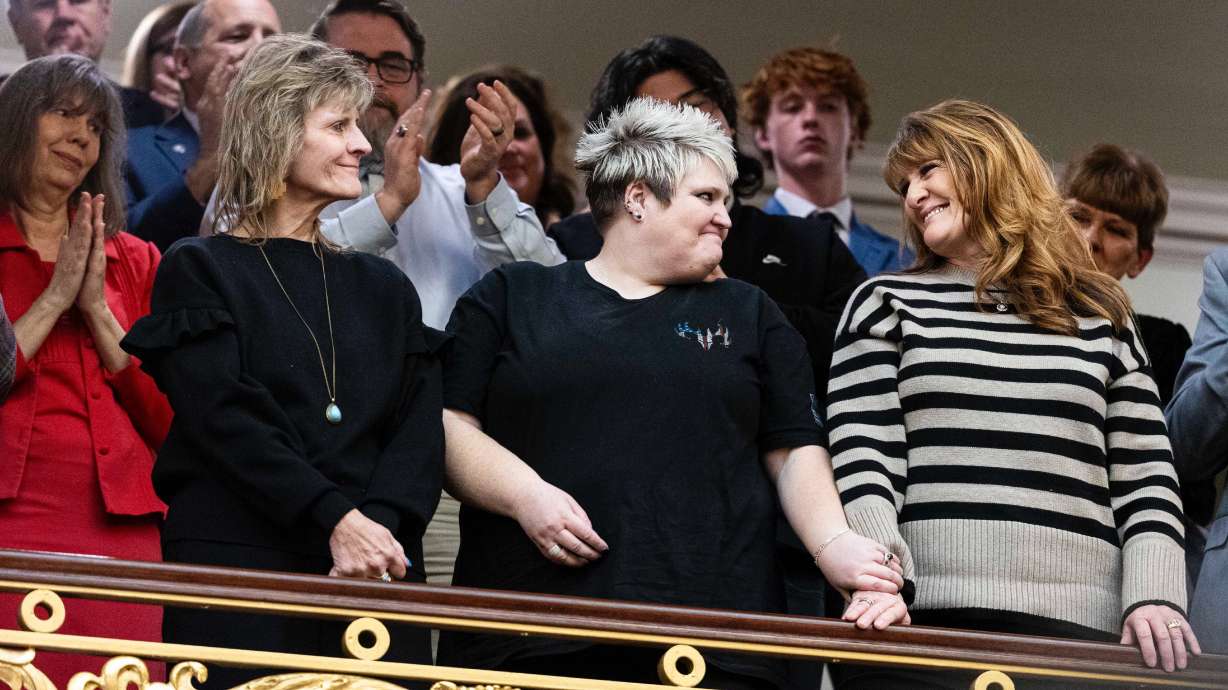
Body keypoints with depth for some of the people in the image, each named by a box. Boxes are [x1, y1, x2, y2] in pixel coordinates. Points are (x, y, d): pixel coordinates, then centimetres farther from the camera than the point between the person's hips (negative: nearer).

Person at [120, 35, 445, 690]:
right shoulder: (199, 272, 5)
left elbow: (420, 429, 7)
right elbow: (225, 420, -8)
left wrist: (380, 524, -13)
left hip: (377, 576, 4)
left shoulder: (384, 288, 19)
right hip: (236, 569, -4)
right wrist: (335, 520, -19)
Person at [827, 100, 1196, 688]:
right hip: (928, 623, -1)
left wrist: (1154, 596, -5)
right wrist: (881, 584, -15)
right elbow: (860, 464, 1)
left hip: (1081, 629, 1)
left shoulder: (1099, 316, 17)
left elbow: (1145, 478, 12)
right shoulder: (887, 305, 12)